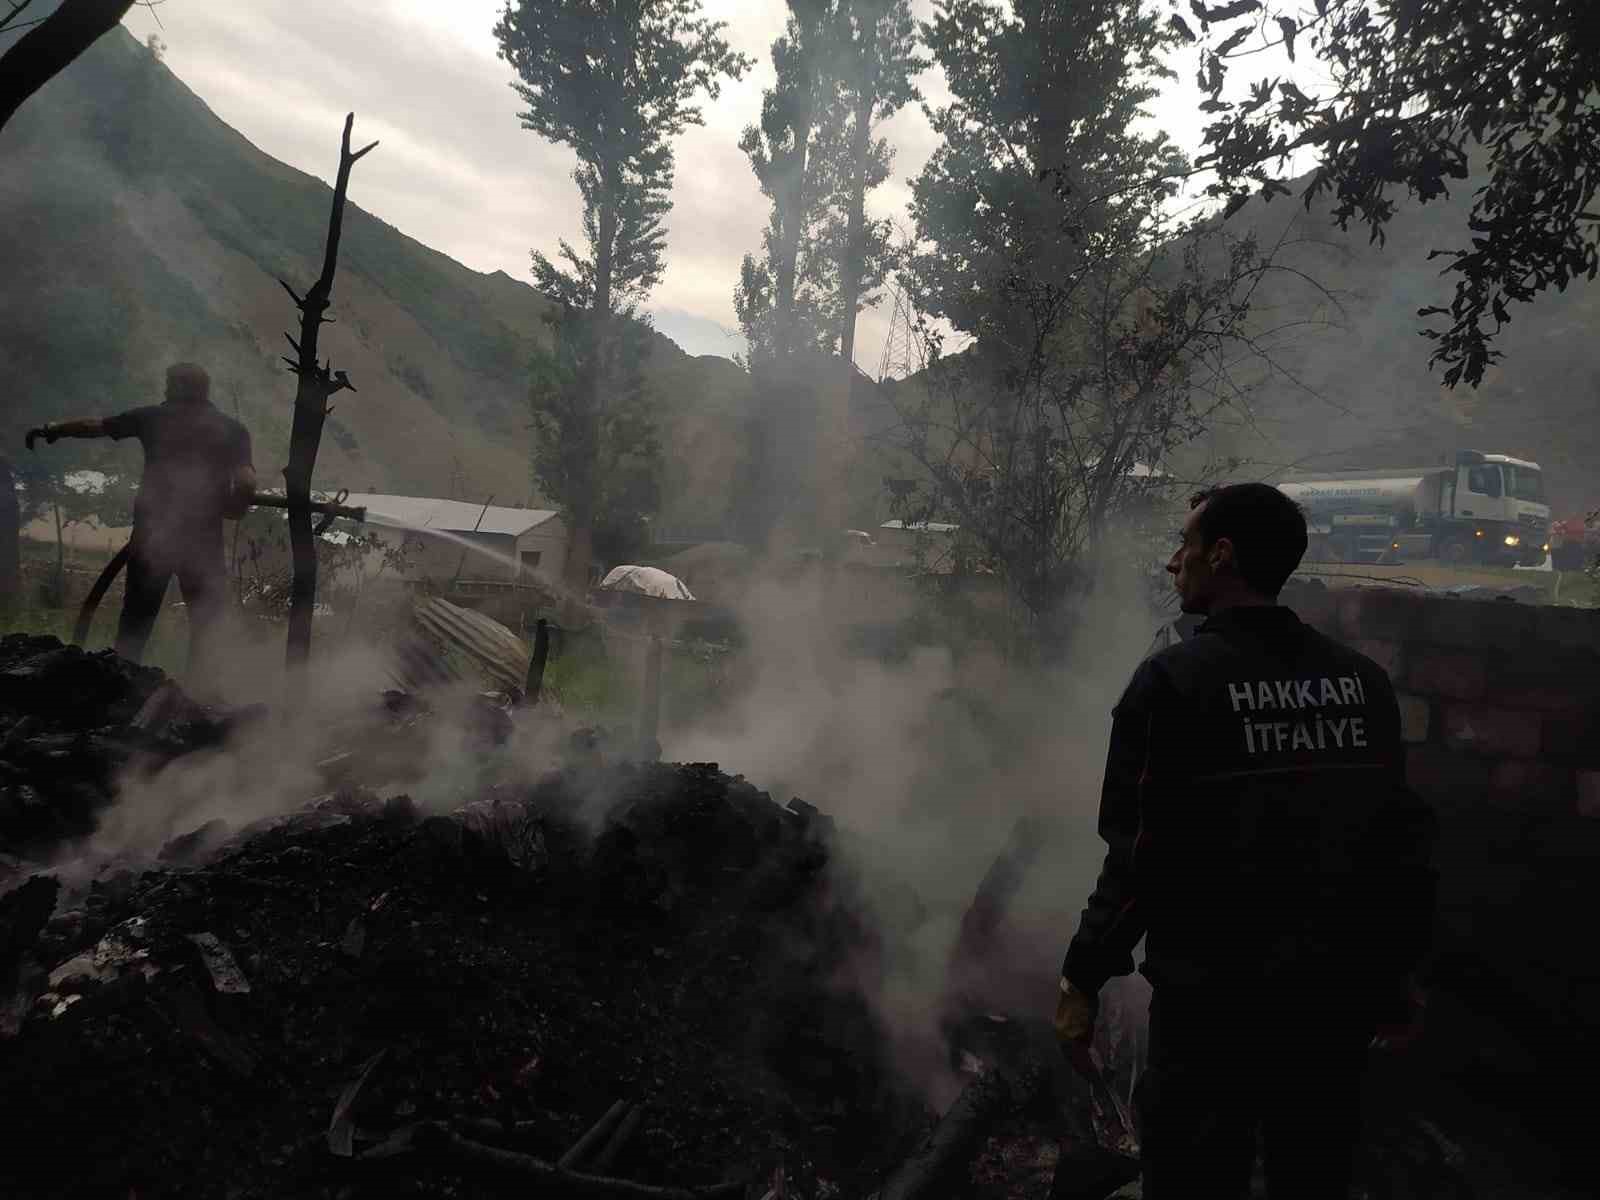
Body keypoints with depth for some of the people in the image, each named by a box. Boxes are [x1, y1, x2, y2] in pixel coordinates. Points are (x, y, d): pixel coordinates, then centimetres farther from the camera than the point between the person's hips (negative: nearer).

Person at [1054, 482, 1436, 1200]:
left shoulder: (1175, 680, -15)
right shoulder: (1361, 679, 1)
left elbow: (1142, 857, -17)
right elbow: (1405, 841, 6)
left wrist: (1083, 979, -7)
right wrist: (1396, 976, 17)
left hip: (1216, 999, -5)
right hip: (1342, 994, 5)